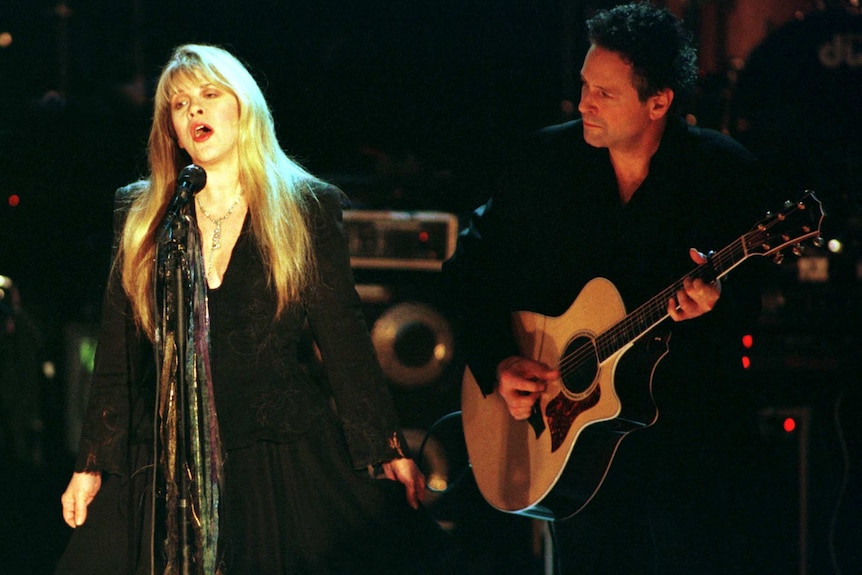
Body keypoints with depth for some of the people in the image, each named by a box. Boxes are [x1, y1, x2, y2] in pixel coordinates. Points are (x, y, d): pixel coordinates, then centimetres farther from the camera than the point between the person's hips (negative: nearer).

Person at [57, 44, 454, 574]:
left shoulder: (307, 208, 4)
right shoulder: (142, 217, 9)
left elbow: (345, 341, 2)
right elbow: (117, 356, 9)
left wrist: (389, 451, -4)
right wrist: (92, 465, 3)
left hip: (287, 456, -1)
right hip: (168, 465, 2)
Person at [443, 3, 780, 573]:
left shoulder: (727, 173, -6)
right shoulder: (545, 159, 1)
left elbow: (753, 303, -4)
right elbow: (471, 265, 10)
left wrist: (716, 304, -27)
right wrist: (497, 364, -3)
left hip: (690, 430, -2)